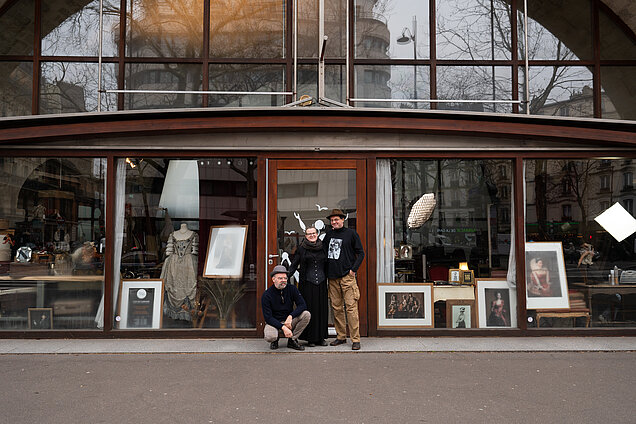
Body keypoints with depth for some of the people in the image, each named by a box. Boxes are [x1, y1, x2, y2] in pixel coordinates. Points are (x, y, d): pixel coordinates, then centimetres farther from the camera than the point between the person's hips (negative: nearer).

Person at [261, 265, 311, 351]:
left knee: (306, 314, -22)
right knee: (269, 337, -36)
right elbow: (268, 317, -18)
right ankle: (275, 340, 5)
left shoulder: (292, 289, -7)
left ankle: (292, 340, -7)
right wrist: (283, 327, -30)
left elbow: (303, 305, -13)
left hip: (289, 320, 3)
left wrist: (290, 316, -29)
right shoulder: (266, 295, -15)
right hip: (273, 322, -3)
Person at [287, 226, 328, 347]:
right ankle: (310, 338, 8)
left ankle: (321, 338, 14)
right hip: (307, 282, -3)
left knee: (322, 309, 4)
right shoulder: (301, 248, 3)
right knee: (309, 309, -2)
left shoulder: (322, 247, 10)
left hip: (321, 282, 3)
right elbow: (294, 265, 3)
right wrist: (286, 276, -9)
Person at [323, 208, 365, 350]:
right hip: (332, 277, 5)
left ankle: (355, 339, -4)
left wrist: (353, 269, -7)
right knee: (336, 308, 7)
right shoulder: (329, 234, 13)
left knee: (351, 307, -7)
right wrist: (325, 271, 12)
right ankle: (341, 336, 16)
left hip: (347, 276, -5)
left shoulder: (351, 233, 1)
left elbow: (361, 253, 2)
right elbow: (322, 251, 22)